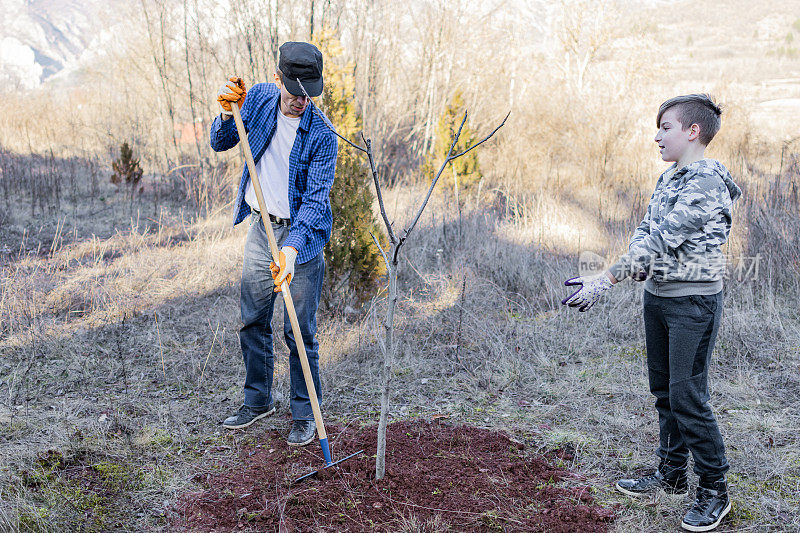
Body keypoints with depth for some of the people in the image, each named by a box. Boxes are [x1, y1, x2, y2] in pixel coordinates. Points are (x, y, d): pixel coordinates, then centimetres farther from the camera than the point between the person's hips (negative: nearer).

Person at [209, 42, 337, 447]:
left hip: (301, 235, -5)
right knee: (253, 321, 13)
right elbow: (220, 144, 7)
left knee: (300, 330, 0)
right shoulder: (260, 98, -3)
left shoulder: (321, 135, -18)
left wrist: (292, 247, -34)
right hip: (260, 228, 5)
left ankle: (304, 413, 14)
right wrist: (228, 113, -14)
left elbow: (316, 198, -22)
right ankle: (257, 401, 30)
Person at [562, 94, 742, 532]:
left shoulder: (707, 182, -19)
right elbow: (645, 229, 9)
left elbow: (662, 239, -25)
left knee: (687, 395, -5)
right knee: (664, 390, 15)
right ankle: (671, 474, 29)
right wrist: (637, 269, -11)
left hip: (694, 301, -9)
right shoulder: (668, 179, 11)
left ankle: (714, 491, 9)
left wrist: (606, 279, -27)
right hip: (656, 296, 9)